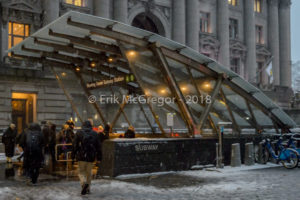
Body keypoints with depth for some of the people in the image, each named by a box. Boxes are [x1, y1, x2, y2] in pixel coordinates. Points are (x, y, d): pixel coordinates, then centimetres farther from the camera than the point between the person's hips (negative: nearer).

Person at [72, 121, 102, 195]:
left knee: (81, 171, 6)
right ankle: (88, 189, 15)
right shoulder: (94, 133, 8)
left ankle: (84, 182, -22)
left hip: (81, 156, -2)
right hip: (91, 156, 2)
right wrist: (99, 157, 11)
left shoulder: (79, 132, 2)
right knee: (89, 172, 13)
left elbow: (75, 145, -1)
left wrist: (73, 156, 4)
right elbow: (98, 146, 7)